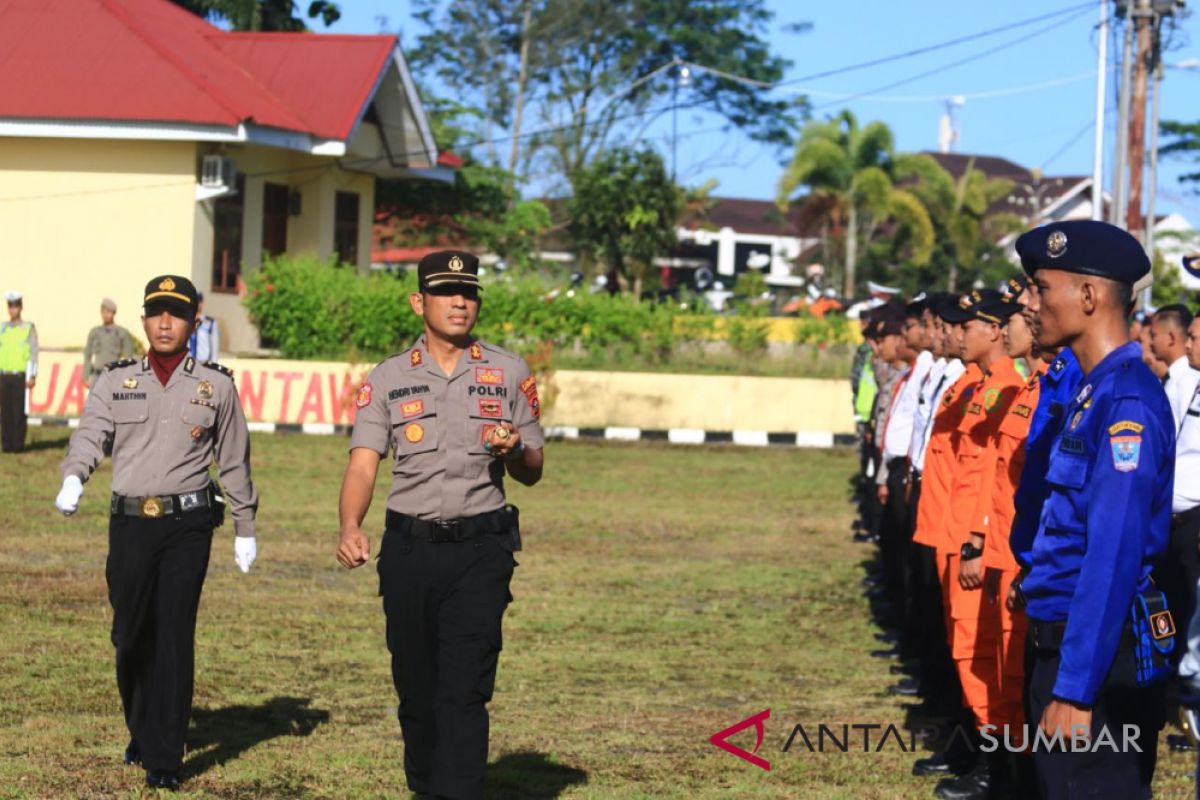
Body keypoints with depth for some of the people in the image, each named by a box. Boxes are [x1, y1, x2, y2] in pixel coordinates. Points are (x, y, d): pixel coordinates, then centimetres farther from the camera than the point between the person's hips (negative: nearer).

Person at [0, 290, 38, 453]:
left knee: (19, 412, -3)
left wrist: (32, 376, -9)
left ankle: (18, 444, 1)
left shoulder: (29, 328, 2)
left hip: (21, 376, -3)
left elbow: (33, 353, -2)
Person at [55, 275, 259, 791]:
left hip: (188, 523, -2)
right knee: (130, 634, 7)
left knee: (174, 637, -7)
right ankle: (141, 730, 32)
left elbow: (234, 460, 12)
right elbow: (90, 434, -5)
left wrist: (245, 528, 12)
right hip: (130, 521, 2)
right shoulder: (115, 381, 9)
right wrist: (73, 479, -25)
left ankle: (163, 759, -3)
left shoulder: (216, 385, 7)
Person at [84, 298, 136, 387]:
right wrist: (86, 378, 8)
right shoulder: (94, 332, 10)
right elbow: (87, 356, 13)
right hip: (96, 376, 2)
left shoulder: (123, 333, 2)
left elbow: (128, 359, 2)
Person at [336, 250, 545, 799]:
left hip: (480, 550, -1)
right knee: (415, 687, 10)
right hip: (408, 548, 2)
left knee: (464, 690, -10)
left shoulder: (509, 374, 6)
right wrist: (350, 529, -24)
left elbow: (531, 473, 9)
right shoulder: (387, 379, 5)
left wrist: (514, 453, -15)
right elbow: (362, 464, -5)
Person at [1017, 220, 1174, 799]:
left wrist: (1075, 690, -25)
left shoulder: (1128, 400, -18)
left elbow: (1114, 557, -23)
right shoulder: (1088, 392, 13)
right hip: (1058, 641, 10)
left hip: (1096, 658, -10)